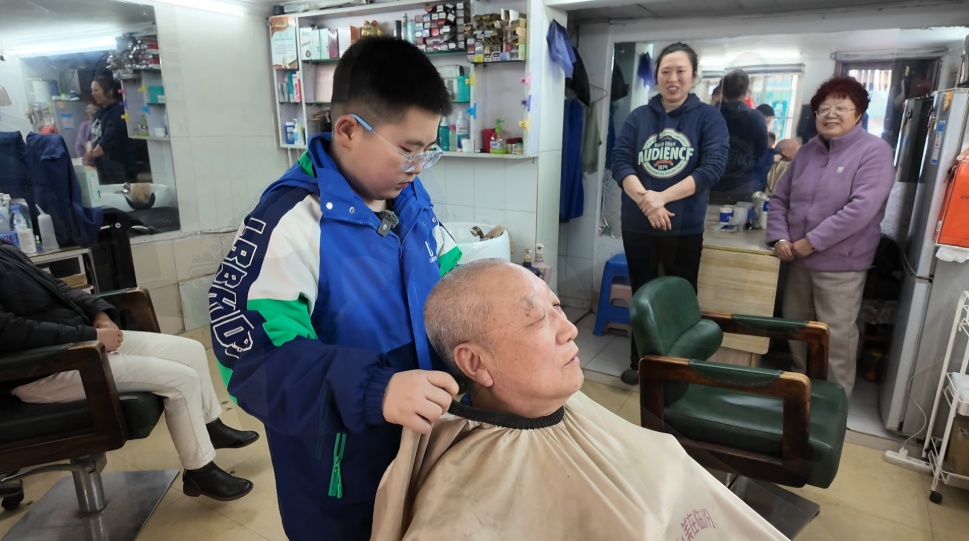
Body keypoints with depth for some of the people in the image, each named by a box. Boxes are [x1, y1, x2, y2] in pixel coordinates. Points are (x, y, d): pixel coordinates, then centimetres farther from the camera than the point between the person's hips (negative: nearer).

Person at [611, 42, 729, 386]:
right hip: (637, 225, 2)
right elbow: (620, 161, -5)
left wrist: (662, 197, -23)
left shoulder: (708, 117, 0)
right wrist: (644, 198, -23)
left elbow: (713, 166, -12)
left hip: (685, 227, -1)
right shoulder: (638, 117, 5)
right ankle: (639, 361, 30)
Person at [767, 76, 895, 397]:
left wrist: (811, 241, -20)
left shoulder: (875, 152, -10)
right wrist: (780, 238, -6)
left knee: (837, 337, 3)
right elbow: (779, 197, 10)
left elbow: (861, 209, -22)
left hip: (840, 265, -6)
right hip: (799, 260, 6)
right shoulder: (807, 151, 9)